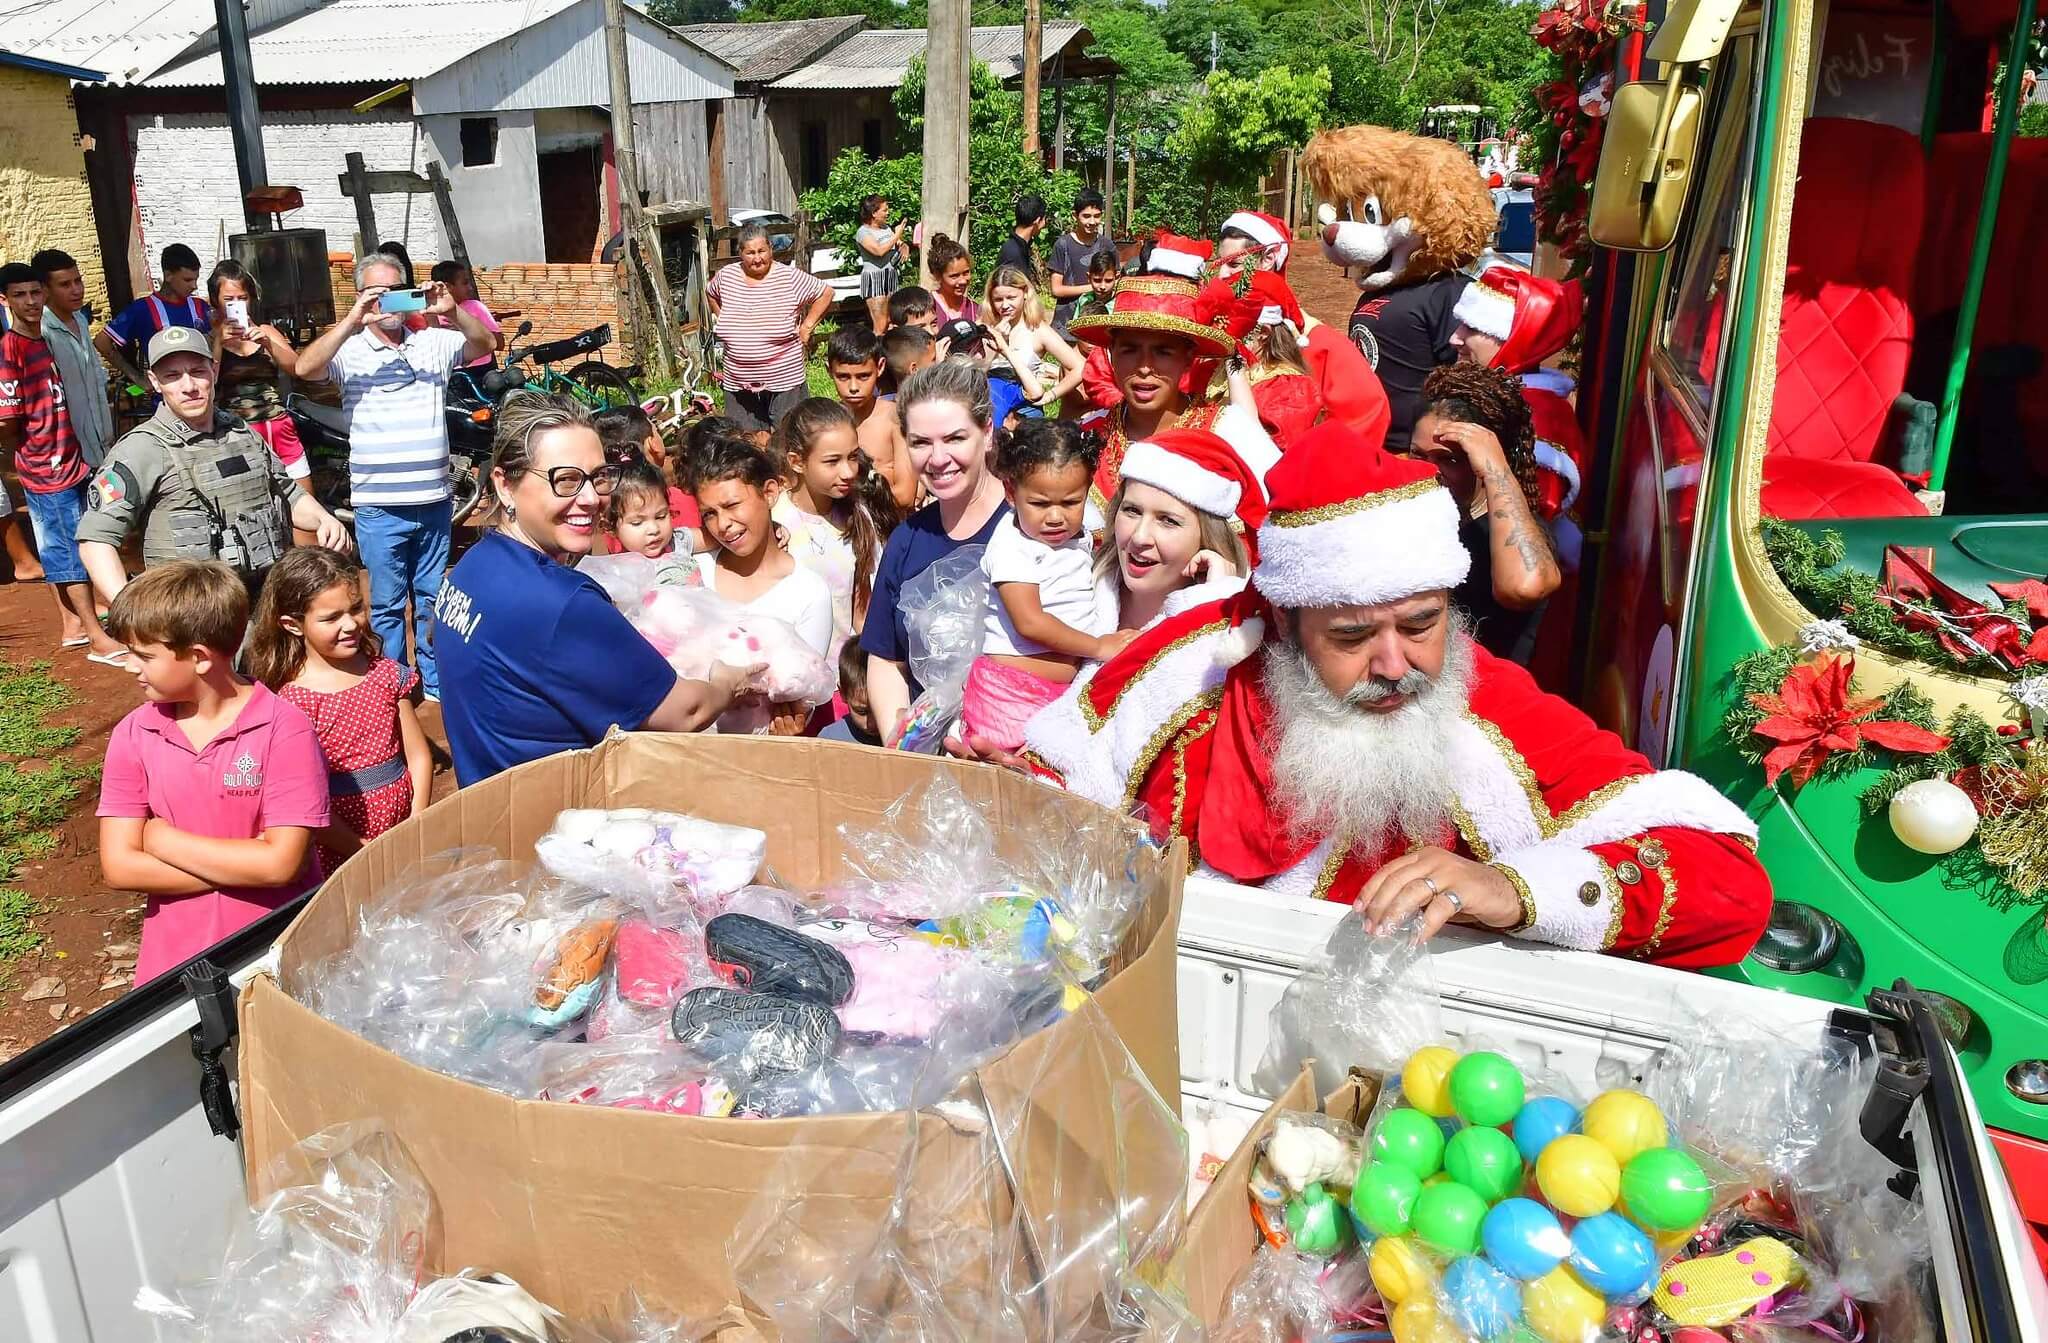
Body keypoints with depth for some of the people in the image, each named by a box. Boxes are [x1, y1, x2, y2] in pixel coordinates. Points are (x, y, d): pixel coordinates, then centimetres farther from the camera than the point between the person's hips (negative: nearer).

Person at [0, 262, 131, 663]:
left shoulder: (44, 341, 10)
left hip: (66, 460, 8)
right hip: (45, 466, -8)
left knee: (57, 549, 16)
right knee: (74, 551, -4)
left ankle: (72, 624, 26)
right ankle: (99, 640, 2)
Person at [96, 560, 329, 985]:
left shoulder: (284, 728, -13)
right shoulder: (133, 734, 0)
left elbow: (282, 863, -18)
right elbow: (119, 866, -6)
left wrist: (164, 839, -10)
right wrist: (243, 868, -14)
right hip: (174, 960, 3)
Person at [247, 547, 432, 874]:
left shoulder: (387, 674, 0)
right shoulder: (290, 699, -13)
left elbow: (418, 756, 2)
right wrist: (364, 850, -14)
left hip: (401, 831, 4)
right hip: (338, 854, -4)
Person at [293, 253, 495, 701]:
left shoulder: (433, 342, 6)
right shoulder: (348, 349, -2)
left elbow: (485, 344, -1)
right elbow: (305, 368, -18)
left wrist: (453, 312, -19)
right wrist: (352, 322, -26)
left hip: (434, 501, 3)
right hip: (380, 507, -3)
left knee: (432, 599, 15)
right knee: (386, 605, 8)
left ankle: (436, 683, 27)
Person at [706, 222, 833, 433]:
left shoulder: (790, 277, -9)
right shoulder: (726, 277, 3)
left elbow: (825, 292, -1)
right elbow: (710, 293, 25)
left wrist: (807, 326, -3)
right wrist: (721, 319, 14)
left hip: (785, 382, -3)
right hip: (738, 384, 4)